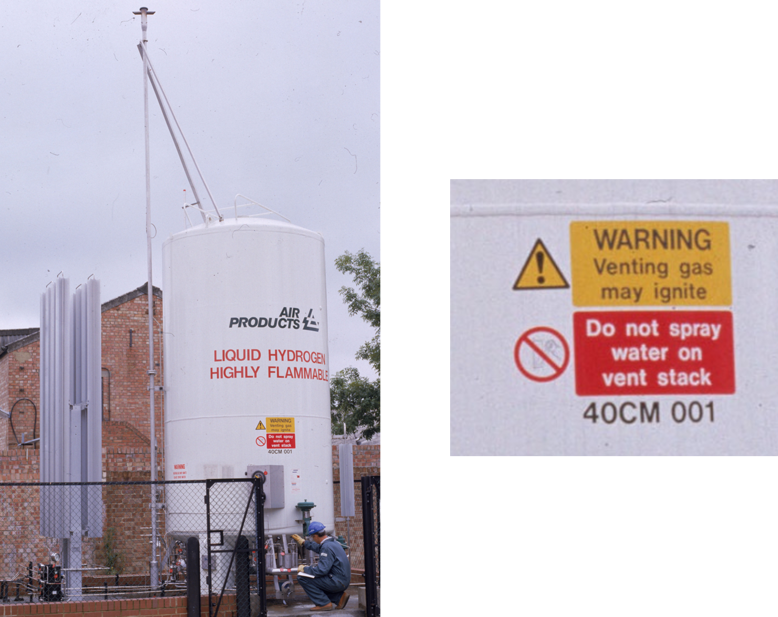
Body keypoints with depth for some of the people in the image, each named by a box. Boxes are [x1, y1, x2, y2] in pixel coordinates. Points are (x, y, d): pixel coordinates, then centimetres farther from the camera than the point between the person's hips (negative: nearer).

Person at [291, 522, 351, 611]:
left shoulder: (327, 547, -20)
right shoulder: (332, 542, 11)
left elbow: (322, 570, -25)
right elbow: (318, 548, 35)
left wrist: (304, 569, -11)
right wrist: (304, 542, 43)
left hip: (337, 582, -10)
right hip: (343, 581, 10)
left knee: (302, 578, -12)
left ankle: (324, 603, -7)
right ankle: (339, 596, 13)